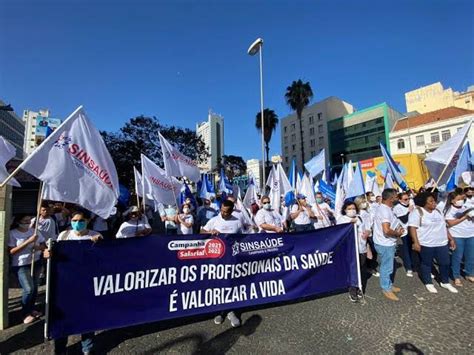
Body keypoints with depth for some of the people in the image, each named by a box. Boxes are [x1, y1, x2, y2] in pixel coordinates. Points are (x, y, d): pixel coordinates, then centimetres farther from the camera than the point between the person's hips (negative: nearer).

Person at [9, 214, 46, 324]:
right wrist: (28, 241, -23)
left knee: (35, 288, 9)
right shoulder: (12, 233, -7)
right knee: (29, 289, -12)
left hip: (36, 263, 4)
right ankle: (25, 314, 11)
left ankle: (31, 309, 32)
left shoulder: (35, 231, 5)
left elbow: (44, 245, 9)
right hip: (21, 265, -4)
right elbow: (11, 251, -14)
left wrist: (39, 247, -14)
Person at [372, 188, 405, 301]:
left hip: (387, 243, 10)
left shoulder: (383, 208, 8)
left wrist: (397, 229, 4)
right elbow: (386, 231, -31)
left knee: (387, 266, 22)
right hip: (385, 244, -10)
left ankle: (388, 285, 37)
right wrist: (397, 233, -13)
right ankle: (386, 289, 20)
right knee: (386, 267, 5)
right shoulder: (385, 210, -25)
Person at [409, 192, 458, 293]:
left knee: (445, 263, 14)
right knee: (427, 264, 8)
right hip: (426, 244, -6)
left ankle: (445, 282, 35)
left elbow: (443, 227, 17)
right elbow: (412, 228, -19)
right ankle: (428, 283, 24)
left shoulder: (437, 212, 10)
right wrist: (416, 242, -24)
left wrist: (451, 239, 14)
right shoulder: (417, 212, -14)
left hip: (442, 243, 7)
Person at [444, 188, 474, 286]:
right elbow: (450, 223, -15)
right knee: (457, 257, 4)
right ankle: (457, 277, 15)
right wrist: (463, 217, -18)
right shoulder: (449, 210, -8)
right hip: (457, 236, -5)